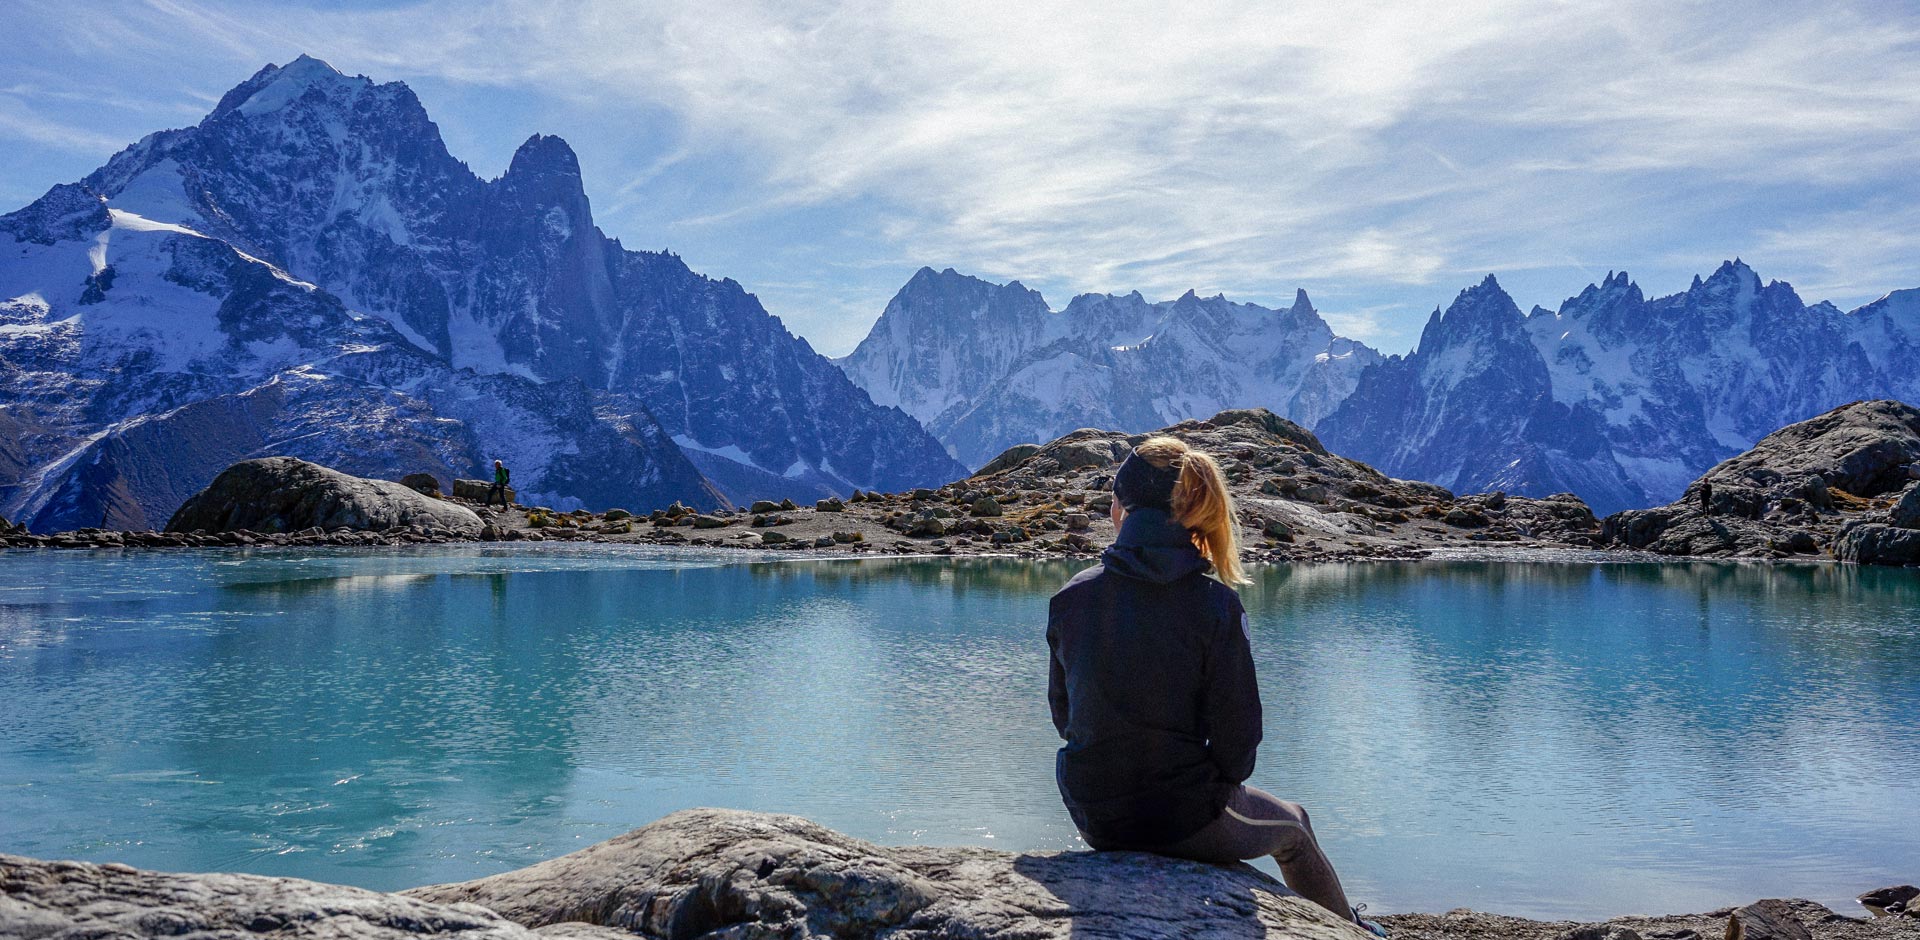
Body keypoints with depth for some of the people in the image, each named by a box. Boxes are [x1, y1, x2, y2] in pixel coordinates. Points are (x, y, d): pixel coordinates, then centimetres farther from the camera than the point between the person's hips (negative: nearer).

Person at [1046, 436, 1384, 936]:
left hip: (1095, 818, 4)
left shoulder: (1071, 597, -8)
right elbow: (1236, 731, -13)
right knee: (1294, 825, 29)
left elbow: (1063, 712, 2)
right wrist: (1219, 782, 8)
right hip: (1185, 820, -4)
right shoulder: (1214, 603, -17)